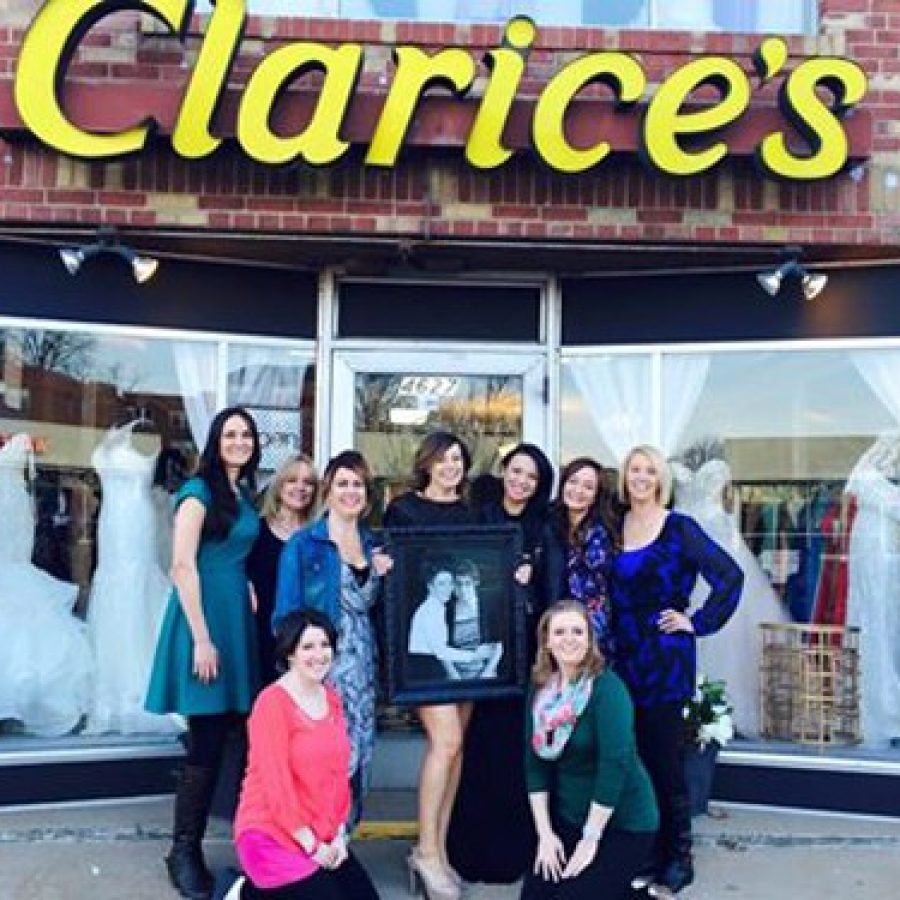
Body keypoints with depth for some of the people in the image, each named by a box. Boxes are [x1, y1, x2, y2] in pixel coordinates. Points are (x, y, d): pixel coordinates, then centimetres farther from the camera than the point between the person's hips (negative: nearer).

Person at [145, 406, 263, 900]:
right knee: (207, 742, -4)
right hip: (204, 615, -8)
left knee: (227, 736, 9)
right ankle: (184, 850, 9)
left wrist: (252, 605, 15)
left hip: (237, 614, 8)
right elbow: (182, 567, -16)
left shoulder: (244, 493, 14)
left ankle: (193, 844, 22)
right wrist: (201, 638, -19)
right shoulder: (199, 490, -9)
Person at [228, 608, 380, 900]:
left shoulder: (332, 698, 6)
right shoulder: (272, 702, -17)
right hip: (271, 835, -7)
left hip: (324, 836, 8)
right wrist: (311, 846, -15)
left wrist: (339, 835, -1)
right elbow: (277, 783, -18)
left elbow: (339, 771, 8)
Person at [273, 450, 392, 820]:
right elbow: (287, 610, -5)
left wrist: (376, 573, -5)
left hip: (360, 663, 5)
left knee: (355, 748, 7)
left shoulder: (374, 546, 13)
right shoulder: (303, 544, -3)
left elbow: (367, 604, 14)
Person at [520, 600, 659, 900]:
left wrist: (590, 839, -21)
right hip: (568, 818, 6)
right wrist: (545, 833, -5)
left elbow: (616, 763, -24)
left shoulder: (608, 688, -18)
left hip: (623, 823, -6)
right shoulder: (541, 690, 0)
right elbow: (535, 763, 1)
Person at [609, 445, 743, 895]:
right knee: (631, 754, 7)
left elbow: (730, 576, -11)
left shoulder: (679, 528, -6)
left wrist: (698, 622, -9)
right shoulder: (614, 528, 9)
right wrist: (607, 642, 10)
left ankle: (678, 855, 13)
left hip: (665, 659, -4)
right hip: (623, 656, 5)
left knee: (664, 756, 0)